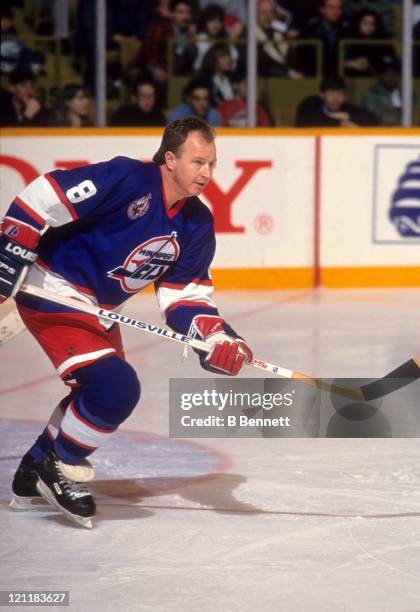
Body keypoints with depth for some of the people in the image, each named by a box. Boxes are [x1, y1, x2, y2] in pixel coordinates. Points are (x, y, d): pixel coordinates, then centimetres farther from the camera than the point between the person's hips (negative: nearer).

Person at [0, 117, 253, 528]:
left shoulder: (197, 224, 1)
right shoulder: (126, 179, -24)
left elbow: (184, 293, 2)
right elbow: (43, 197, -25)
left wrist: (215, 338, -16)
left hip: (97, 306, 10)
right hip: (52, 292, -10)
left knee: (103, 393, 20)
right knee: (116, 388, -20)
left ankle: (34, 474, 36)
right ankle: (56, 467, 0)